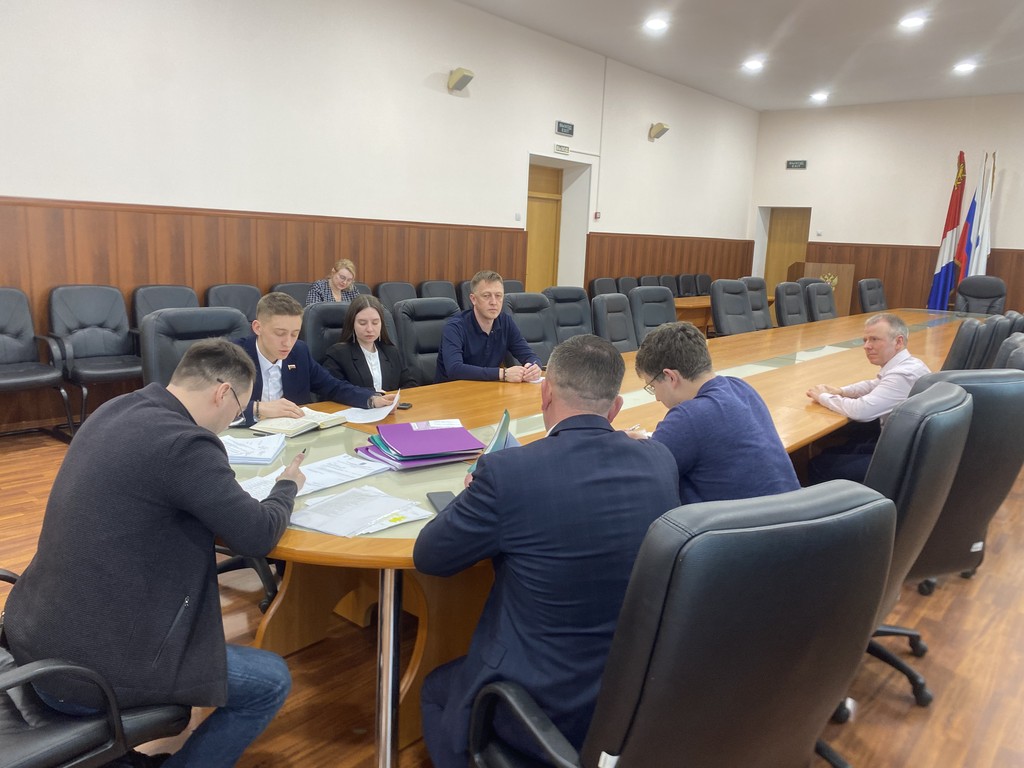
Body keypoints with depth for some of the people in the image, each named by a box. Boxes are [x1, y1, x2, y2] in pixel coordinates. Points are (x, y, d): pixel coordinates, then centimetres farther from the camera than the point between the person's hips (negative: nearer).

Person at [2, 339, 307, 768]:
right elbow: (258, 537, -14)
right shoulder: (185, 443, -23)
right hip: (88, 669, -9)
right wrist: (287, 487, 4)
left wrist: (219, 483, 9)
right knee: (272, 682, 3)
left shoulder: (115, 411, 4)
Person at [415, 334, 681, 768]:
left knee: (437, 689, 27)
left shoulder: (508, 471, -24)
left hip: (548, 708, -5)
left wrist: (478, 496, 8)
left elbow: (427, 557, -9)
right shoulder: (660, 462, -8)